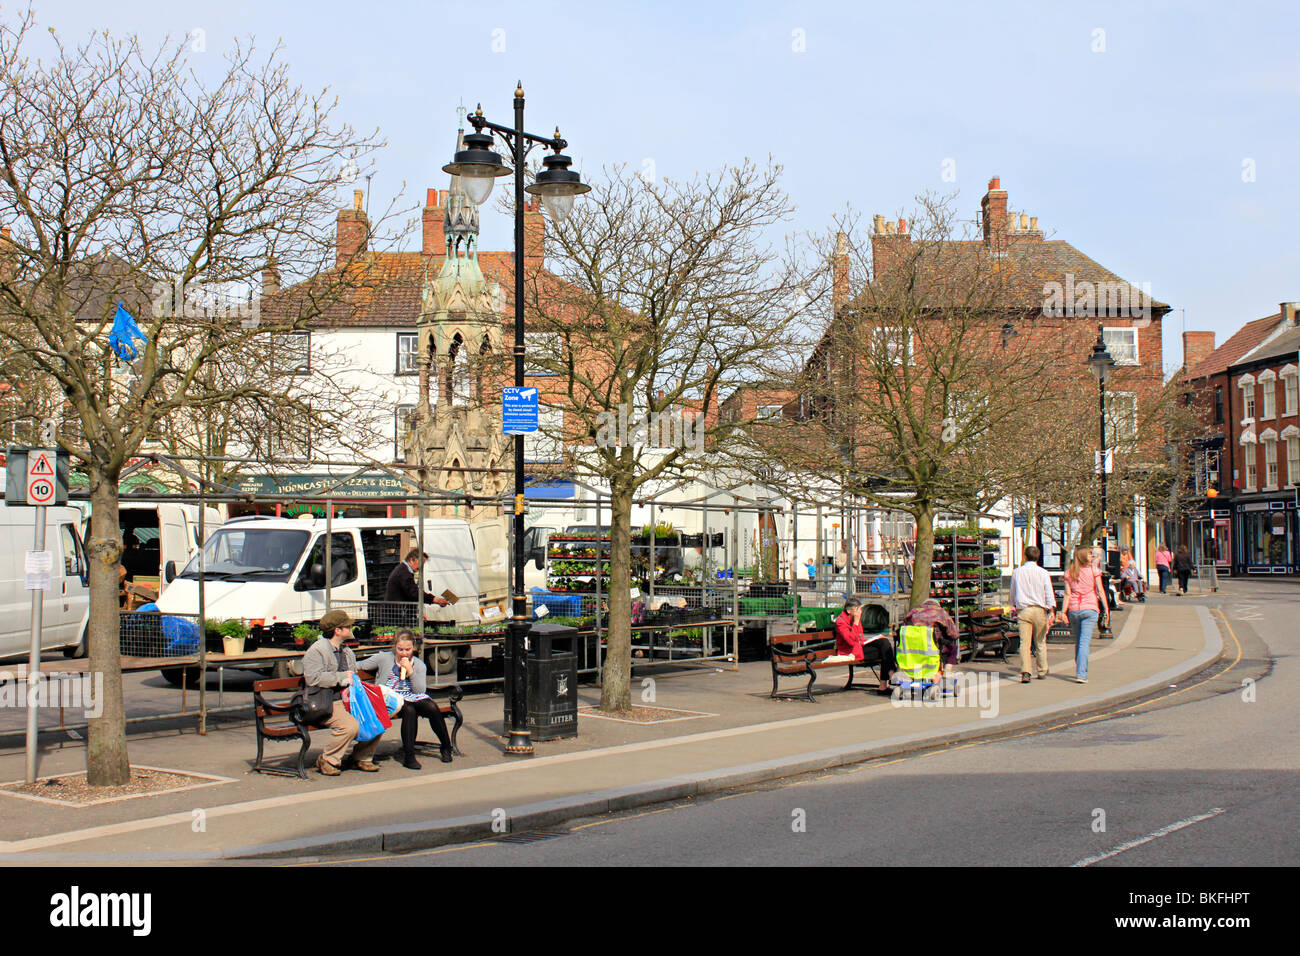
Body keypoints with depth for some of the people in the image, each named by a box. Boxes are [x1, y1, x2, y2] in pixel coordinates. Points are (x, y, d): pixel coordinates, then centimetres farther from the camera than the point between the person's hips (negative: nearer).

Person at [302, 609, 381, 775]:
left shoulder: (346, 651, 22)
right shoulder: (316, 650, -6)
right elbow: (312, 678, -20)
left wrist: (353, 681, 8)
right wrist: (341, 677, -14)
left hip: (348, 699, 8)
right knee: (350, 725, -32)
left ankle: (361, 757, 6)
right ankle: (327, 760, -10)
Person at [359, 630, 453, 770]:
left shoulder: (419, 664, 11)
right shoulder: (384, 658, 7)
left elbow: (420, 690, 0)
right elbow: (359, 666, 12)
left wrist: (410, 670, -9)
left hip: (414, 697, 3)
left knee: (432, 708, -28)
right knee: (409, 710, -36)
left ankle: (446, 748, -8)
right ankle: (408, 756, -31)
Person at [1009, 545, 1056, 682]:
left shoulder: (1017, 572, 4)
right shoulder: (1043, 573, -1)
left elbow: (1012, 594, 15)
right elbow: (1049, 594, -7)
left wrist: (1015, 606, 31)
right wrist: (1052, 611, -8)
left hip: (1023, 610, 0)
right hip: (1039, 610, 0)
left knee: (1024, 643, -4)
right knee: (1040, 642, 13)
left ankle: (1025, 672, -17)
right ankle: (1042, 671, 23)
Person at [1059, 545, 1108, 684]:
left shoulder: (1069, 572, 6)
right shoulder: (1093, 570, -1)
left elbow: (1067, 594, 1)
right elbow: (1100, 591, -2)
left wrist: (1063, 611, 0)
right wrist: (1106, 609, 2)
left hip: (1073, 610, 3)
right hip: (1090, 609, -3)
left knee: (1077, 642, 17)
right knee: (1084, 642, -6)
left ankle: (1080, 671, 27)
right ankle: (1081, 674, -15)